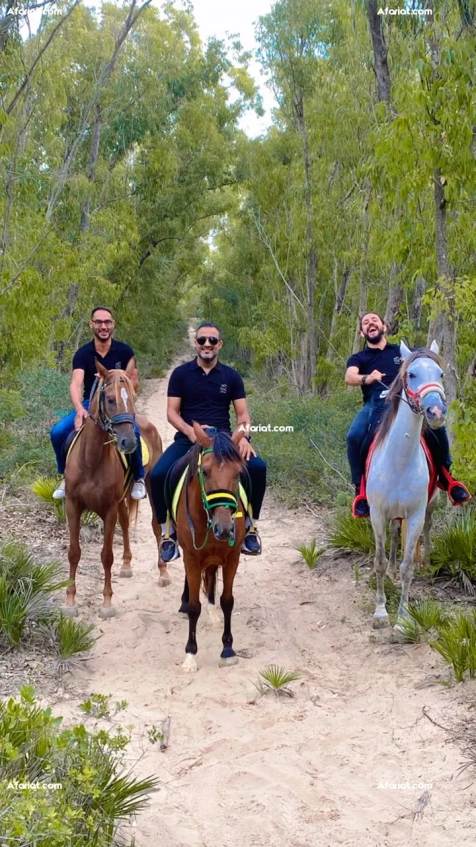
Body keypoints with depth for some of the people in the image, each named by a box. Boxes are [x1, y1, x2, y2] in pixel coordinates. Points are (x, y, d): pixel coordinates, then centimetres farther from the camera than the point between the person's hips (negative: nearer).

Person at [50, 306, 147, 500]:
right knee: (58, 432, -19)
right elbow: (76, 384, -21)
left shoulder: (124, 351, -5)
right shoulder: (83, 353, -7)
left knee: (132, 432, -33)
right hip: (90, 404, 2)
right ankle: (67, 476, 5)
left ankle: (138, 478, -9)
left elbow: (134, 383, 0)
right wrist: (79, 409, -41)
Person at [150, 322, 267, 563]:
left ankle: (249, 526, -4)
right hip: (187, 438, -1)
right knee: (158, 475, -27)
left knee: (257, 467, -25)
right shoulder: (180, 374, 5)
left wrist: (243, 435, -16)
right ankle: (168, 532, -5)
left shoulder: (231, 376, 9)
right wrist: (190, 431, -19)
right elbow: (172, 412, 1)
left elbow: (242, 414, 6)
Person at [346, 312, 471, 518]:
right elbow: (349, 377, -6)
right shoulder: (358, 359, 16)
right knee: (355, 436, -31)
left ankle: (445, 476, -4)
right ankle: (361, 490, -18)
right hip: (375, 405, -1)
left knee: (436, 424, -25)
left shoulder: (402, 352, 22)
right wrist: (367, 378, -29)